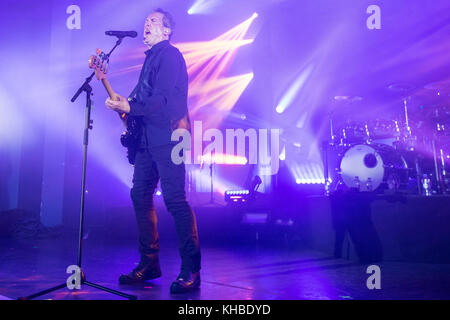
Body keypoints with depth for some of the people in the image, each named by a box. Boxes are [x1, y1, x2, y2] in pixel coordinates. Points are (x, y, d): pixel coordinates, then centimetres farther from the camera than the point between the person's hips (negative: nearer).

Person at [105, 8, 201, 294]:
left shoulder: (169, 55, -6)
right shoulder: (152, 57, 24)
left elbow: (163, 99, -17)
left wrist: (130, 107, -18)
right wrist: (124, 104, 13)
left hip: (167, 136, -10)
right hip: (149, 137, 10)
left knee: (175, 199, -13)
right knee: (140, 195, 9)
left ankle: (191, 270, -5)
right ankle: (149, 263, 19)